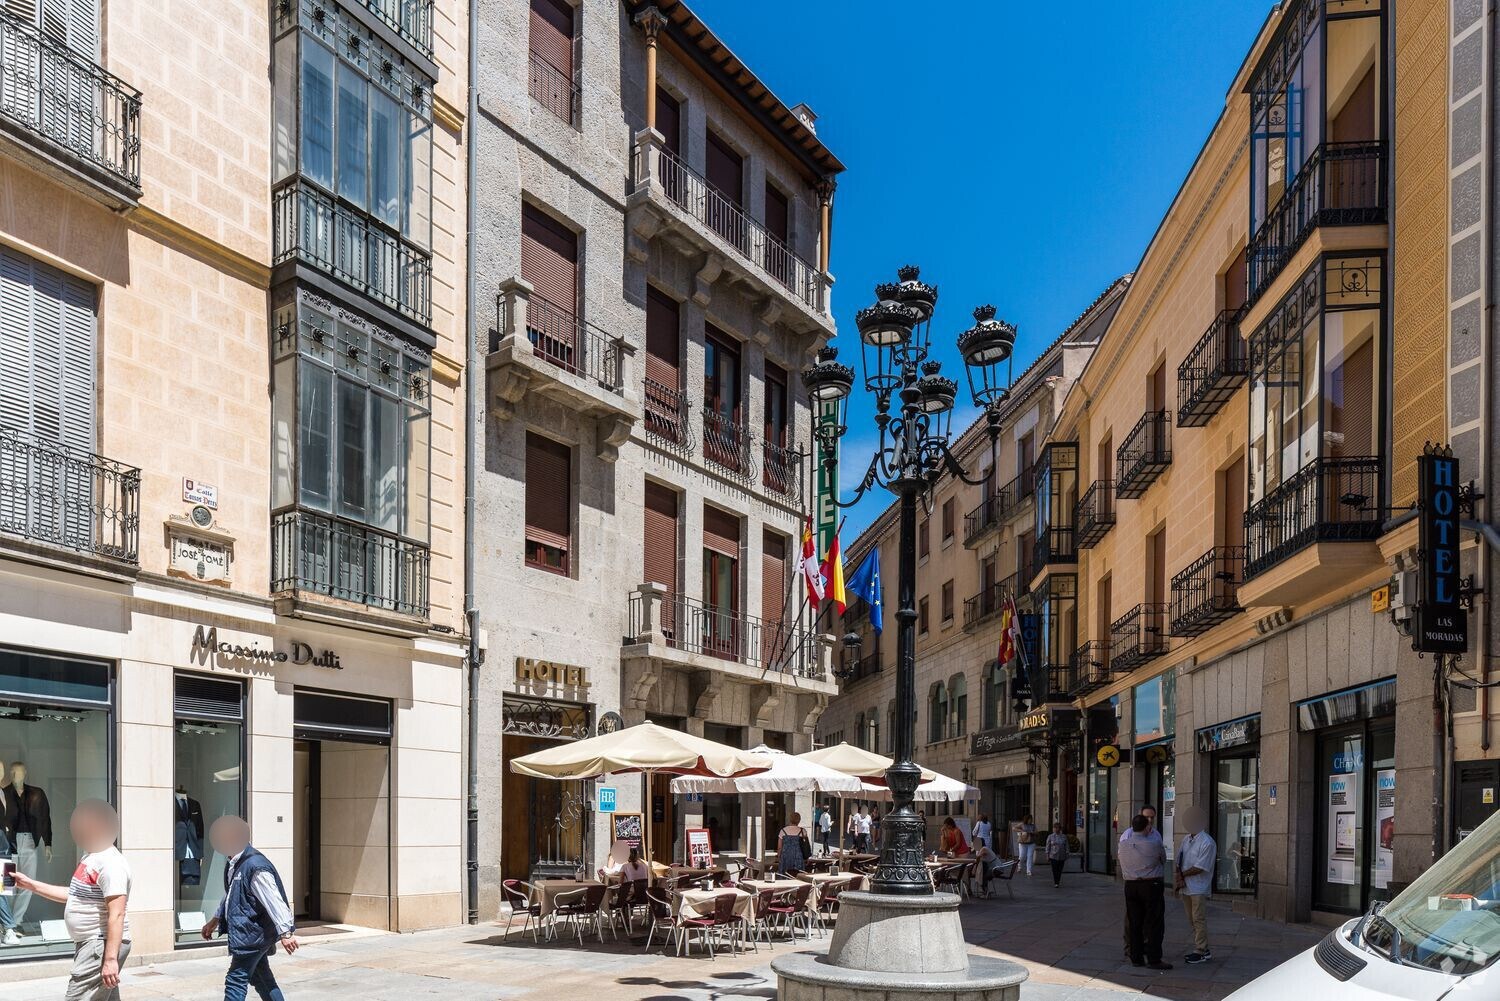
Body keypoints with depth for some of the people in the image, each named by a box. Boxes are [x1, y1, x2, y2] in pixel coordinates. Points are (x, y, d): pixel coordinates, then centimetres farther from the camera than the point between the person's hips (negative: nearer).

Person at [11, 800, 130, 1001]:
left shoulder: (111, 864, -19)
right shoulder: (91, 858, 14)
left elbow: (116, 915, -24)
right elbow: (73, 895, 26)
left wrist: (111, 958, -29)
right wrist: (30, 884, 23)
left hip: (102, 945, -11)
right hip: (90, 944, 11)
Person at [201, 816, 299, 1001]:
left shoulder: (255, 866, -22)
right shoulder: (233, 864, 8)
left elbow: (273, 899, -23)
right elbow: (230, 895, 24)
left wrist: (286, 932, -23)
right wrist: (215, 920, 30)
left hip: (254, 933, -10)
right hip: (247, 932, 10)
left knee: (236, 980, -7)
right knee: (261, 979, 16)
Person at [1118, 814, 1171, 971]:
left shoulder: (1123, 844, -1)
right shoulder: (1154, 844, -12)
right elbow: (1163, 859, 5)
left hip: (1130, 886, 4)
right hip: (1151, 885, -4)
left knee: (1134, 924, 10)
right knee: (1154, 923, 2)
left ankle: (1136, 958, 14)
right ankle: (1154, 959, 1)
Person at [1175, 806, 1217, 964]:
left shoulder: (1207, 843, -14)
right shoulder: (1186, 840, 10)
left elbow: (1200, 868, -17)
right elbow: (1179, 861, 9)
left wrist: (1182, 875, -8)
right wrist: (1180, 879, -8)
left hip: (1199, 888, -8)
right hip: (1185, 886, 8)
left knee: (1199, 920, -4)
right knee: (1192, 920, 13)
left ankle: (1201, 952, 5)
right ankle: (1202, 950, 23)